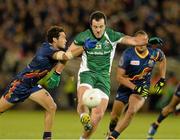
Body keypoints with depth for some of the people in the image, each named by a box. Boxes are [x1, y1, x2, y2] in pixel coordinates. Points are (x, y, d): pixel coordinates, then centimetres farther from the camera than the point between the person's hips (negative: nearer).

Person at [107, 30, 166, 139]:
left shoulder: (154, 53, -11)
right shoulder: (128, 54, -19)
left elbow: (163, 59, 16)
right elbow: (119, 76, -16)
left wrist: (162, 79, 10)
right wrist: (135, 88, -27)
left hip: (143, 89, 0)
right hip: (126, 87, 0)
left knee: (131, 111, -27)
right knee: (114, 117, 5)